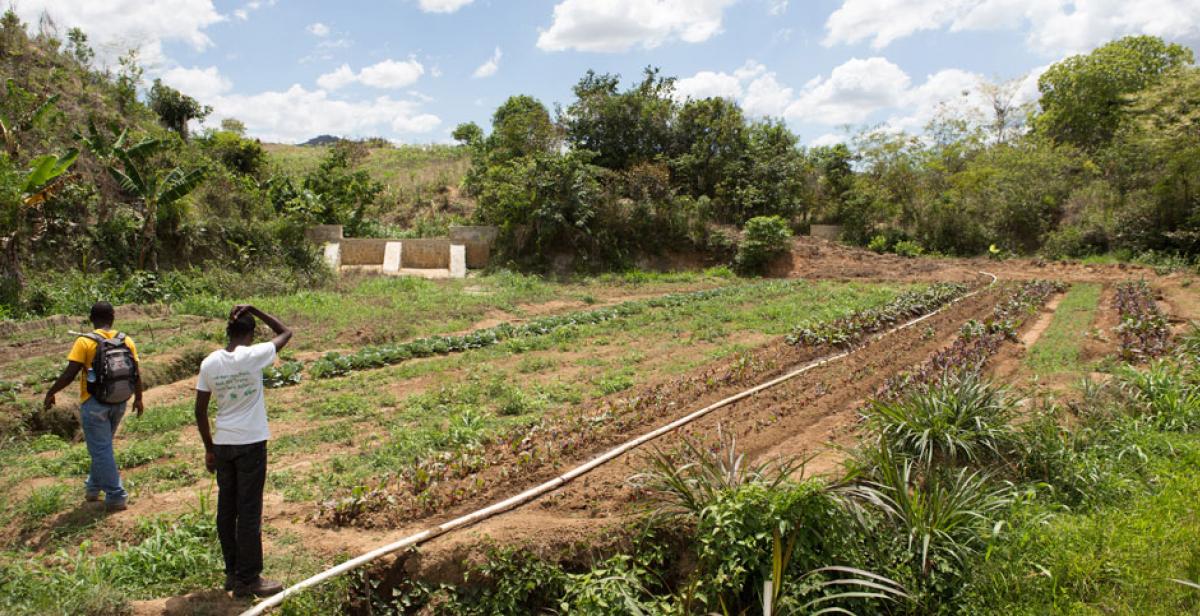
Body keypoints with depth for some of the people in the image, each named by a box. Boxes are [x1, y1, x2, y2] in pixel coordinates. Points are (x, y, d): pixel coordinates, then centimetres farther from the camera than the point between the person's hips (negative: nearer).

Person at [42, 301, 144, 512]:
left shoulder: (85, 342, -12)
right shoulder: (126, 341, 0)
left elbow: (69, 374, -14)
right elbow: (136, 374, 3)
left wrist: (51, 393, 1)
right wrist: (138, 398, 16)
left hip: (94, 404, -5)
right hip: (118, 403, 5)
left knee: (101, 450, 2)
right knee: (102, 447, 22)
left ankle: (116, 497, 3)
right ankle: (93, 488, 33)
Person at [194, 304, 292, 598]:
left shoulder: (209, 363, 1)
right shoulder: (253, 356, -12)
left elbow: (200, 411, 5)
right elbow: (285, 333, 2)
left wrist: (209, 449, 14)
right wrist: (253, 310, 1)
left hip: (222, 444, 5)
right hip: (251, 443, -5)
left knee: (227, 509, 14)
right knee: (249, 511, 2)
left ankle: (232, 573, 25)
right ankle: (248, 579, 10)